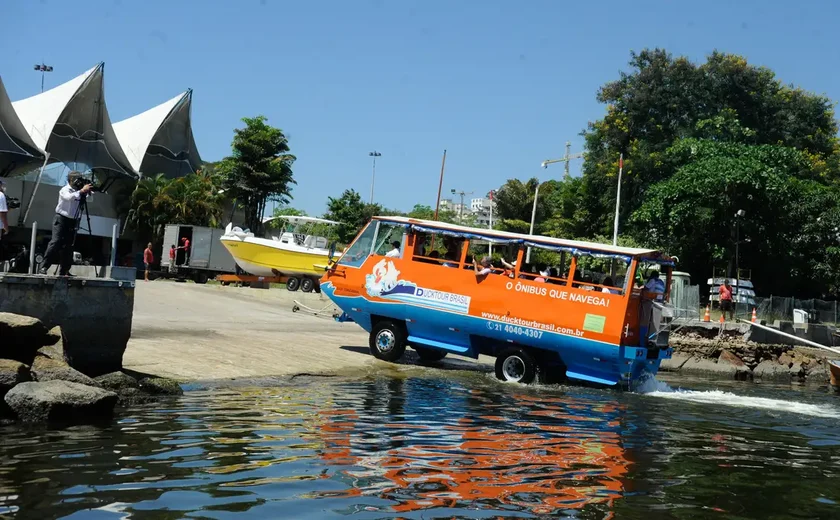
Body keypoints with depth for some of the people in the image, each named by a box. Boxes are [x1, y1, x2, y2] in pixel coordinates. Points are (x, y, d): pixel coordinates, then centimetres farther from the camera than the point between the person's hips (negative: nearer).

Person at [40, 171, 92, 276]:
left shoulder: (78, 191, 10)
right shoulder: (65, 190, -7)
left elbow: (89, 199, 13)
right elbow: (69, 197, -28)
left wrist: (88, 192, -6)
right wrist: (82, 191, -25)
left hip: (73, 221, 6)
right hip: (61, 219, -6)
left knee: (68, 246, 5)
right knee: (55, 242, -16)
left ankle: (63, 271, 9)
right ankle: (44, 267, -16)